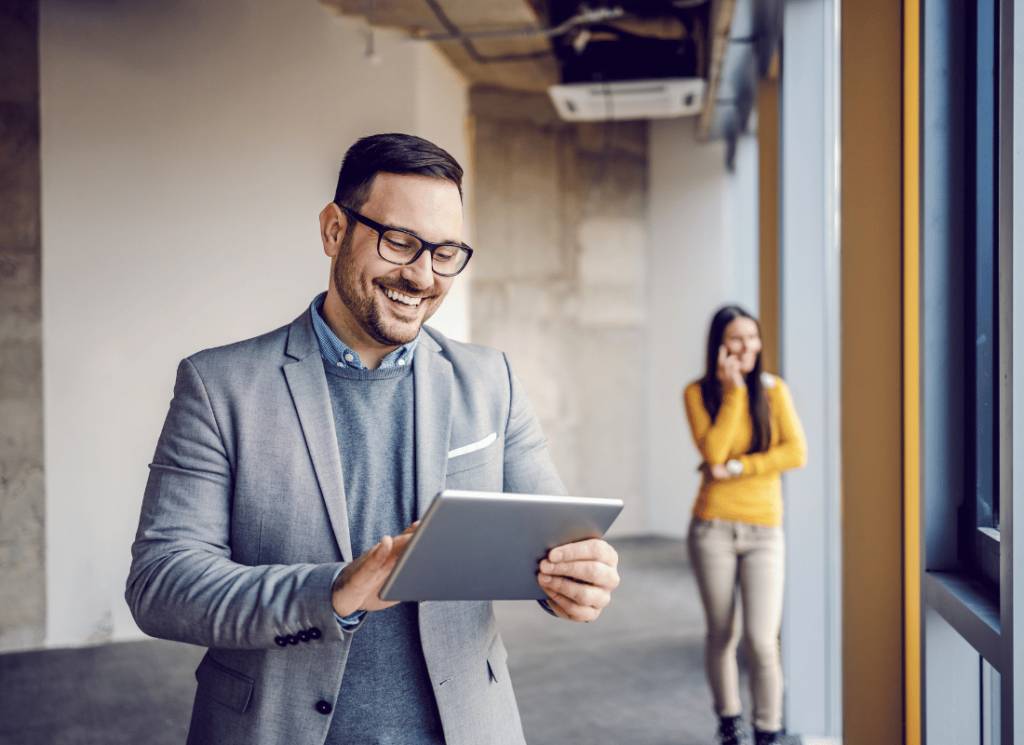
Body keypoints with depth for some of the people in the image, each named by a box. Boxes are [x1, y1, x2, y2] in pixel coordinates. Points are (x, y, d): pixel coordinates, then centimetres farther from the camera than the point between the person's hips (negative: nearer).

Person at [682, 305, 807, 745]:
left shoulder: (772, 388, 4)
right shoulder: (698, 393, 0)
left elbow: (796, 452, -6)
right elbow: (713, 453, -14)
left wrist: (737, 468, -12)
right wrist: (733, 391, -13)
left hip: (764, 531, 0)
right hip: (713, 527, 0)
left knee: (762, 640, -11)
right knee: (722, 635, 9)